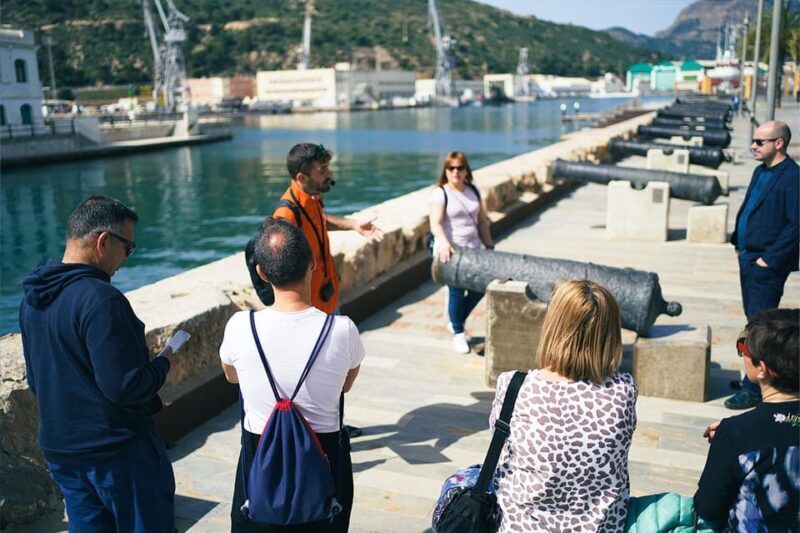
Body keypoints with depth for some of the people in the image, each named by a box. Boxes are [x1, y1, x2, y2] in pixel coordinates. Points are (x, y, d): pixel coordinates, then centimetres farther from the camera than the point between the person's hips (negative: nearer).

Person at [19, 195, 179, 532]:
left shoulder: (33, 298, 3)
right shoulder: (100, 298, -25)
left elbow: (34, 378, 13)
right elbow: (125, 387, -26)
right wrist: (164, 365, -9)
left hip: (58, 448, 8)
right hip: (117, 449, -8)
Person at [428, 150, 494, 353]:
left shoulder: (473, 191, 10)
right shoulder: (440, 193, -8)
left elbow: (482, 221, 15)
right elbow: (436, 223, -20)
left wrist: (489, 246, 13)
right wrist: (443, 242, -37)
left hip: (473, 249, 6)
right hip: (451, 252, -6)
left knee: (480, 287, 5)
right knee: (457, 291, -2)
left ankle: (457, 321, 29)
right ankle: (458, 333, 17)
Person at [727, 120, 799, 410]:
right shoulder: (761, 172, 13)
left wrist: (769, 259, -17)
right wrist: (740, 243, 12)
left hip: (767, 265, -9)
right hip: (748, 257, 9)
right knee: (754, 320, 17)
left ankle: (754, 389, 4)